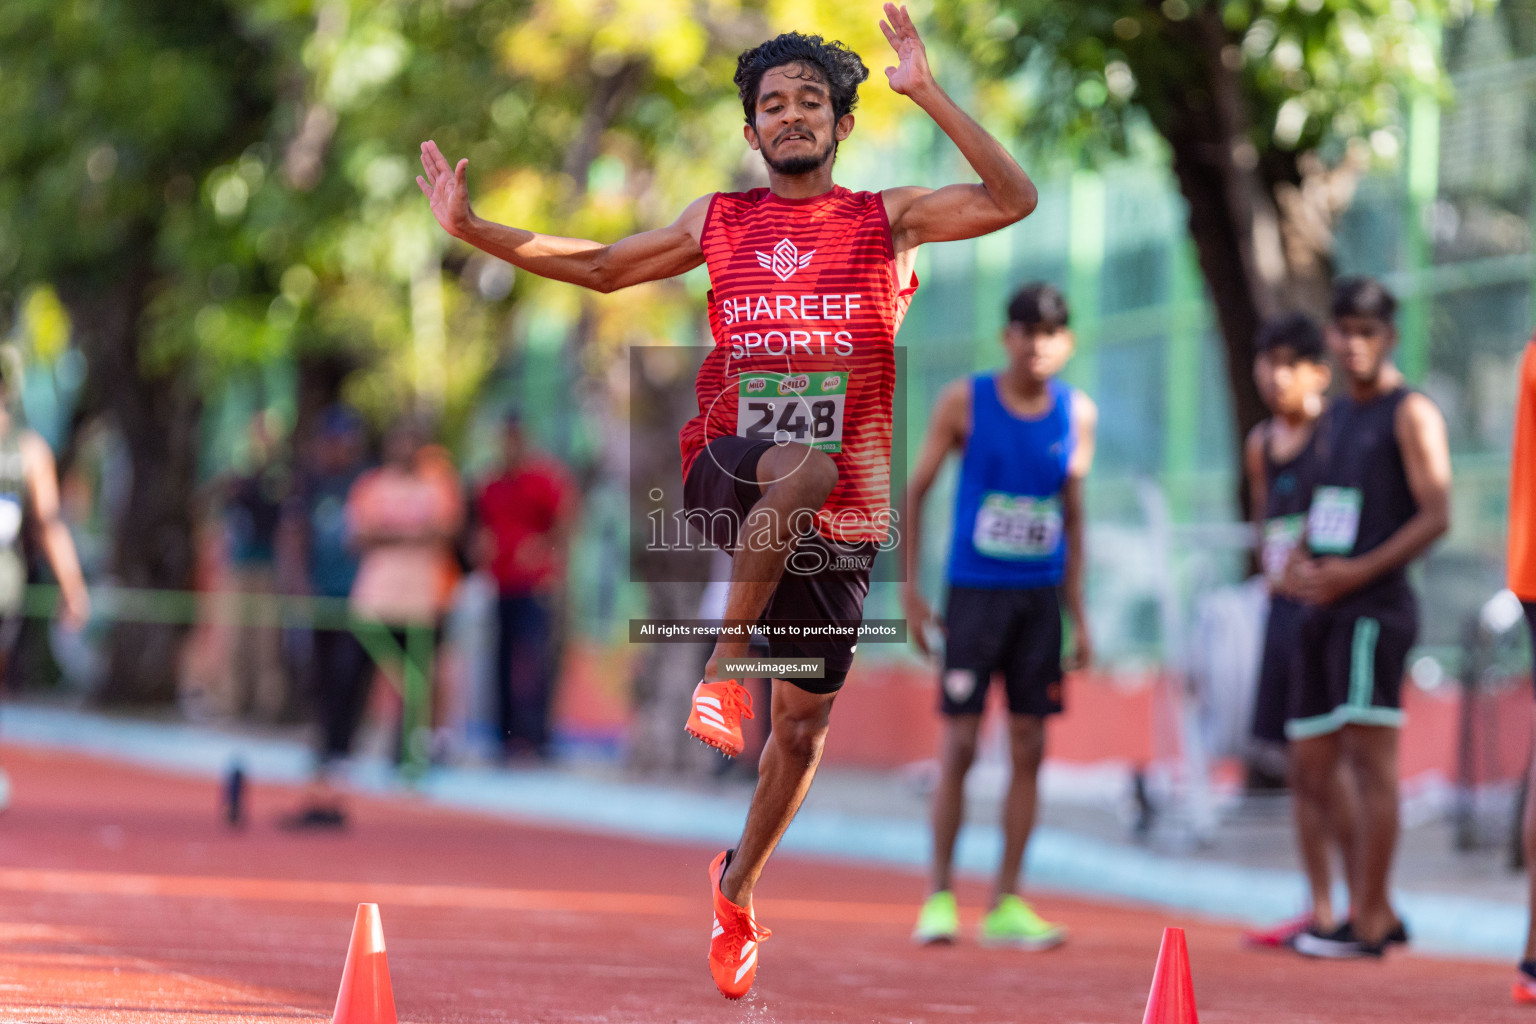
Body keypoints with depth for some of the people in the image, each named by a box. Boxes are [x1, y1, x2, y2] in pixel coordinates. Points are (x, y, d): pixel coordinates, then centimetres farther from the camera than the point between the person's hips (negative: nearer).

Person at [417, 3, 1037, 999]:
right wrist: (472, 228, 10)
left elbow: (1013, 200, -10)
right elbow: (600, 266, 18)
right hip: (726, 469, -1)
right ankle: (727, 655, -23)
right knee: (803, 467, -39)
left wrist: (929, 94, -18)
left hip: (844, 515, 1)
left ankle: (739, 885, 30)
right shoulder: (720, 223, 9)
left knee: (804, 721, 6)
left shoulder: (888, 219, 4)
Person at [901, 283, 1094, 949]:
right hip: (974, 590, -3)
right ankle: (939, 895, 4)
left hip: (1041, 596, 3)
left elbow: (1073, 514, 13)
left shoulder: (1077, 414, 5)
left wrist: (1078, 614, 11)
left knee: (1029, 747, 2)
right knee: (959, 743, -5)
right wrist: (908, 588, -3)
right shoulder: (964, 402, -4)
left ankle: (1006, 904, 8)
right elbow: (915, 489, 2)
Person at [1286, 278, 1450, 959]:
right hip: (1322, 610, 9)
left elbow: (1437, 514, -12)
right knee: (1312, 772, 8)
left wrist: (1358, 572, -18)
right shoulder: (1334, 418, 20)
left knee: (1370, 755, -11)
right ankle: (1376, 909, 17)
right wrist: (1300, 562, 6)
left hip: (1374, 606, -9)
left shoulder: (1410, 413, -4)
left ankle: (1368, 923, -10)